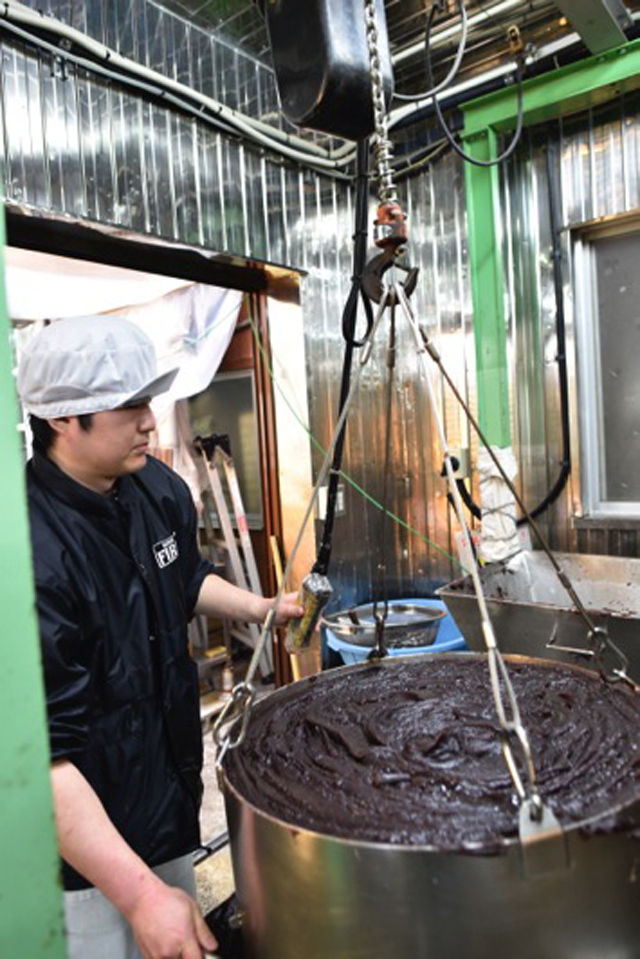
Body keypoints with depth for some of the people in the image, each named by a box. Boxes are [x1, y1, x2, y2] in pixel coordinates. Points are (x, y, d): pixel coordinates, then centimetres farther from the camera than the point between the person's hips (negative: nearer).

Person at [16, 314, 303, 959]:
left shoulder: (157, 489, -5)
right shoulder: (32, 552, -31)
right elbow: (44, 753, -30)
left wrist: (257, 608, 4)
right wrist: (140, 893, -27)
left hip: (168, 801, 7)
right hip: (79, 850, -7)